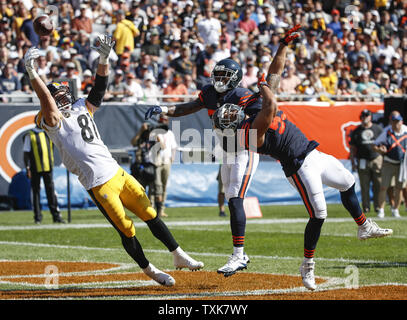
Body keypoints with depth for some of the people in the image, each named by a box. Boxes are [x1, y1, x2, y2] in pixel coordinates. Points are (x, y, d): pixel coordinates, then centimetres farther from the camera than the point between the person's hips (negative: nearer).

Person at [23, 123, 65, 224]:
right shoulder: (30, 136, 0)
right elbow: (26, 153, -2)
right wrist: (27, 168, -9)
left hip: (48, 168, 3)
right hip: (35, 169, -3)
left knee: (51, 191, 2)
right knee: (36, 192, 1)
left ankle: (56, 216, 4)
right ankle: (37, 217, 7)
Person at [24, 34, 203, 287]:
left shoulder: (82, 108, 13)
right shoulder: (54, 122, -6)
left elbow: (100, 86, 8)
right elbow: (46, 102, -23)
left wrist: (104, 58, -6)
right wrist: (32, 73, -37)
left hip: (118, 172, 6)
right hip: (98, 184, -6)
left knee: (150, 214, 8)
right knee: (126, 230, -1)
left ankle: (179, 256, 18)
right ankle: (150, 270, 15)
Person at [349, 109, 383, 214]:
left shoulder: (378, 129, 9)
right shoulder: (356, 131, 9)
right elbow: (352, 148, 10)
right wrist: (353, 163, 2)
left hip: (377, 159, 0)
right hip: (362, 162, 0)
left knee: (378, 185, -2)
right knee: (364, 186, -1)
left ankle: (378, 206, 5)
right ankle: (366, 207, 4)